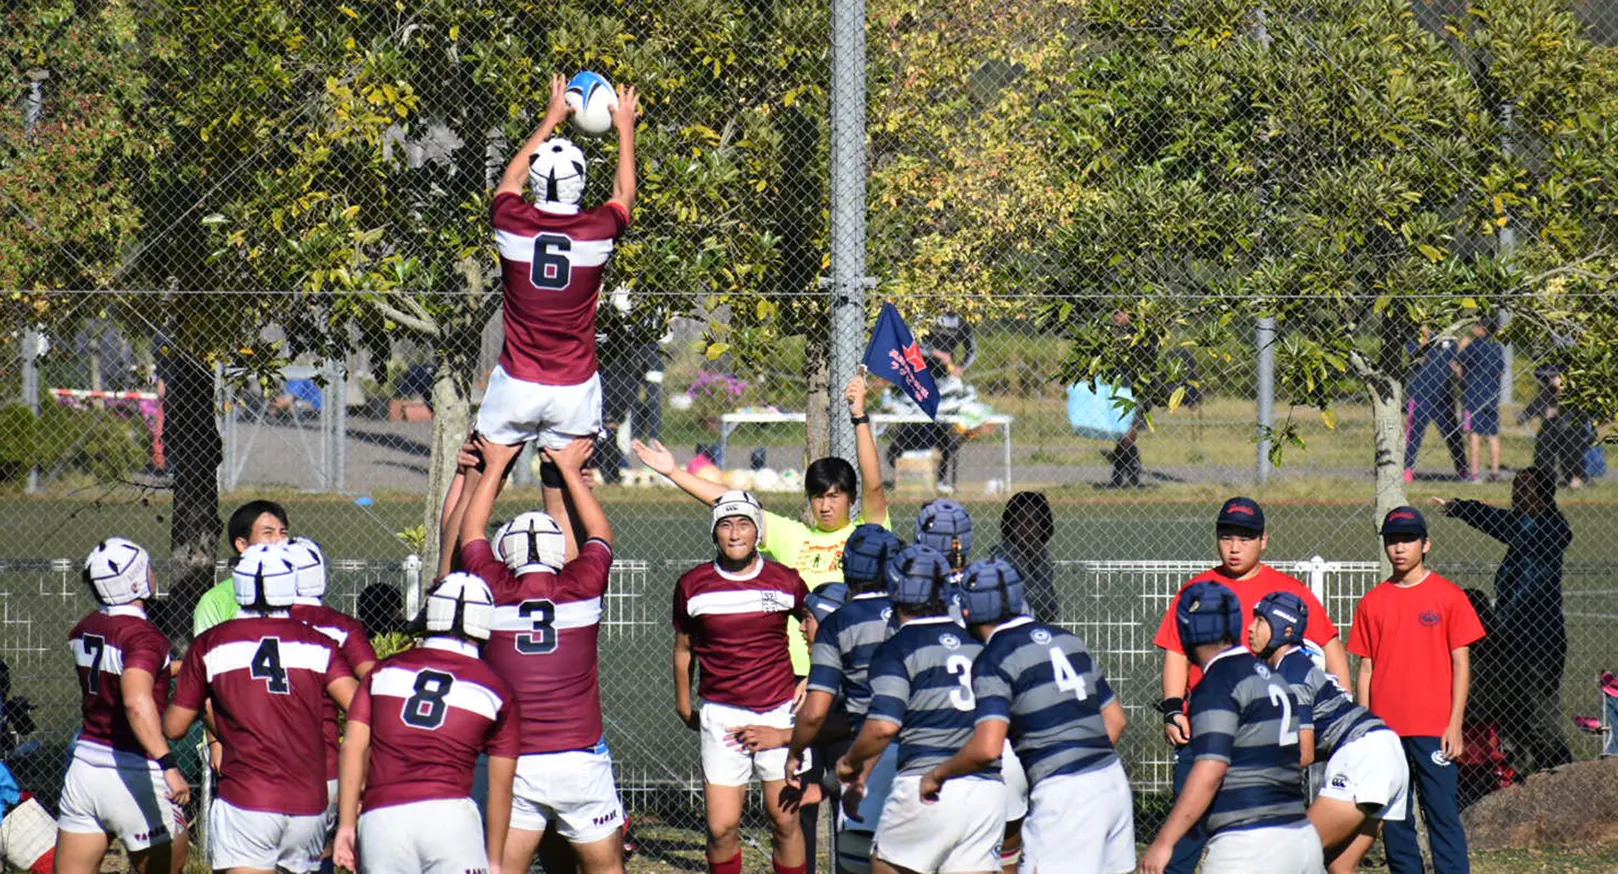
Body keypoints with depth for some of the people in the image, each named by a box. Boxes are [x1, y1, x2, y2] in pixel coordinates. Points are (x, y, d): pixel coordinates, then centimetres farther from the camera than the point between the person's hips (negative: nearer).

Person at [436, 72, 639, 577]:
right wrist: (625, 129, 35)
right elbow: (624, 195, 18)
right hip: (574, 391, 0)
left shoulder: (513, 223, -6)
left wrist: (551, 120, 33)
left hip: (516, 384, 0)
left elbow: (510, 179, 19)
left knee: (474, 489, 6)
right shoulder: (597, 230, -7)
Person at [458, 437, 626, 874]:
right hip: (581, 758, 0)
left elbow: (471, 532, 19)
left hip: (514, 767, 0)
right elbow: (600, 535, 20)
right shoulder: (581, 589, -2)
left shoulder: (495, 593, -2)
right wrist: (571, 469, 31)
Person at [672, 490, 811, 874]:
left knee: (785, 821, 2)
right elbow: (683, 648, 15)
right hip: (721, 712, 0)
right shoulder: (693, 585, 0)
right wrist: (684, 707, 22)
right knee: (722, 827, -7)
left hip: (780, 713, 0)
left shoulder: (785, 582, -1)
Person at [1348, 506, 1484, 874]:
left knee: (1442, 814, -7)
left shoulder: (1448, 596, 1)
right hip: (1385, 730, 4)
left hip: (1434, 730, -4)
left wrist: (1455, 724, -7)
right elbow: (1366, 668, 13)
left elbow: (1461, 663, 0)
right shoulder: (1373, 602, 10)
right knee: (1393, 821, 5)